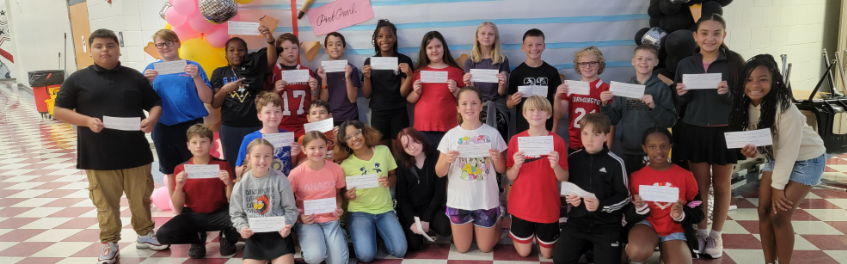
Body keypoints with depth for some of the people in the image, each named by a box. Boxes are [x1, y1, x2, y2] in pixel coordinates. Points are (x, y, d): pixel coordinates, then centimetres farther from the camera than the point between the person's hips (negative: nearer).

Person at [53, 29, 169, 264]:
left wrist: (152, 119, -12)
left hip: (135, 152, 1)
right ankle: (109, 243, 20)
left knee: (141, 197, 10)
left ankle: (145, 234, 28)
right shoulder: (78, 79, 3)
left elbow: (156, 104, 10)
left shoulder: (135, 77, 7)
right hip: (98, 155, -1)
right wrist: (87, 121, -14)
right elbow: (59, 111, 3)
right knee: (106, 202, 7)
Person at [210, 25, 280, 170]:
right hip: (229, 128, 1)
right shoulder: (219, 73, 9)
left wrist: (270, 41, -34)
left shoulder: (254, 67, 6)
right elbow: (214, 104, 4)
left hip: (255, 126, -1)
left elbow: (271, 61, -15)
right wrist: (225, 90, -15)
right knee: (233, 166, 8)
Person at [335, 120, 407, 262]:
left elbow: (394, 175, 8)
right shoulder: (346, 164, -7)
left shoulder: (383, 151, -3)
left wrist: (389, 181, -15)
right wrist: (348, 195, -21)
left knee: (400, 251, -15)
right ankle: (357, 234, 14)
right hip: (359, 212, -2)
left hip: (385, 210, 2)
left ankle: (379, 232, 17)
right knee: (366, 255, -21)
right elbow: (343, 192, 3)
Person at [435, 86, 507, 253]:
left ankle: (496, 221, 40)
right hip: (459, 201, 1)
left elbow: (502, 170, 1)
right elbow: (439, 173, -1)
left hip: (487, 200, -1)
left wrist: (497, 158, -20)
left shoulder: (492, 133, -6)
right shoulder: (451, 135, -5)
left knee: (486, 248, 12)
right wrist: (447, 160, -22)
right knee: (462, 249, 12)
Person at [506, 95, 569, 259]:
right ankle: (515, 231, 43)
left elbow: (564, 178, -6)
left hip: (547, 207, 0)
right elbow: (510, 177, -3)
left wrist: (555, 166, -26)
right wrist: (516, 165, -23)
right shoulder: (516, 140, -7)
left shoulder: (558, 141, -10)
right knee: (523, 252, 13)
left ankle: (539, 232, 44)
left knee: (547, 253, 15)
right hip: (521, 206, 0)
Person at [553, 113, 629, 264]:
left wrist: (601, 205, -17)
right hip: (577, 221, 2)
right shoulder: (573, 159, 1)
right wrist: (569, 198, -8)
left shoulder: (615, 163, -8)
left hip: (607, 225, -2)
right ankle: (587, 247, 13)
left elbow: (624, 196, -3)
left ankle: (602, 249, 17)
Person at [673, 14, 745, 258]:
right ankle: (701, 231, 25)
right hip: (694, 131, 2)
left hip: (724, 131, -1)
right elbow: (679, 104, 8)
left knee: (722, 185, 11)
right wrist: (681, 95, -14)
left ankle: (716, 235, 25)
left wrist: (728, 95, -23)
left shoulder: (734, 61, -6)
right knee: (699, 184, 10)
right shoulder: (685, 64, 2)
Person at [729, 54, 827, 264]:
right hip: (776, 158, 6)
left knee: (779, 215, -10)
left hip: (806, 160, -6)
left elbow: (788, 150, -25)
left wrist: (778, 187, -18)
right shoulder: (746, 105, -12)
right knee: (764, 211, 2)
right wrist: (752, 150, -25)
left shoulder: (785, 109, -31)